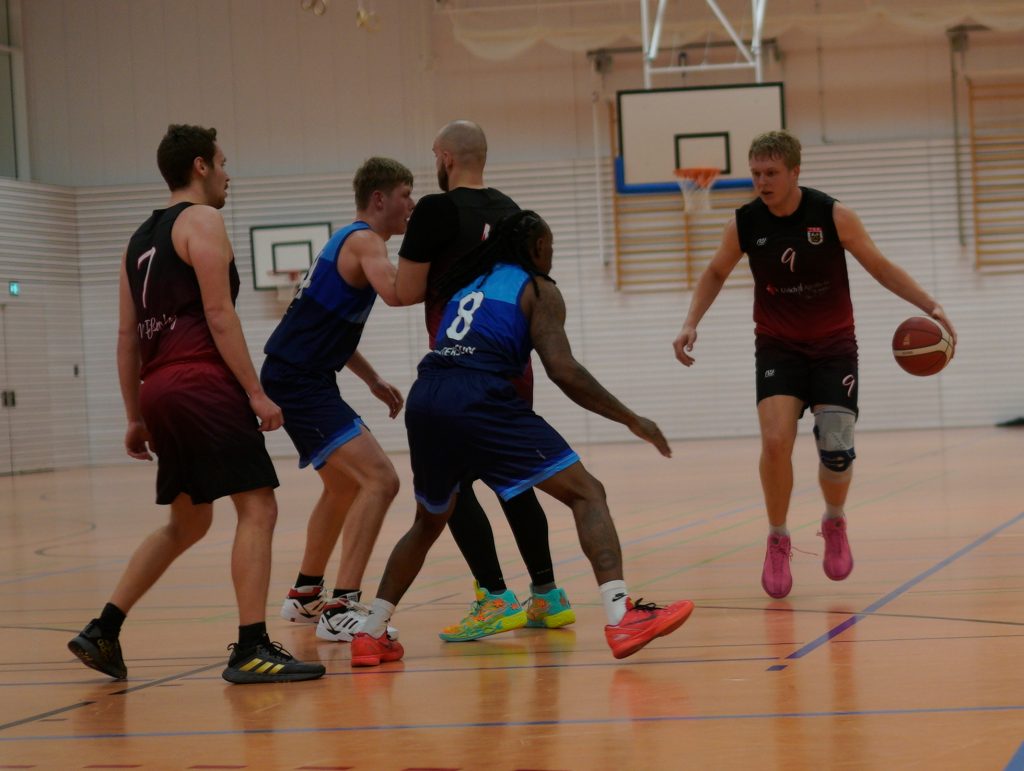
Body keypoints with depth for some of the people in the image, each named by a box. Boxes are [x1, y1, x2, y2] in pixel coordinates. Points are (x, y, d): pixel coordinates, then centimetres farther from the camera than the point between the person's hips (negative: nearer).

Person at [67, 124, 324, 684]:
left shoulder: (141, 238, 22)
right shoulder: (201, 221, -3)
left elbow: (127, 336, 20)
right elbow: (218, 314, -12)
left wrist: (136, 417, 22)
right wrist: (256, 392, -13)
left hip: (161, 388, 9)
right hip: (203, 385, -9)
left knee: (188, 522, 20)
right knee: (257, 509, -8)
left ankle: (102, 632, 17)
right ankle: (251, 649, -14)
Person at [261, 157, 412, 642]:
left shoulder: (351, 241, 19)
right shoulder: (364, 240, -12)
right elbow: (395, 291, -34)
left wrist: (372, 380, 23)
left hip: (302, 378, 11)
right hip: (298, 381, -11)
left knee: (344, 485, 27)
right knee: (379, 480, -20)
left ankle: (305, 596, 39)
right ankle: (340, 610, -23)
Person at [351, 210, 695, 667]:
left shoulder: (468, 282, 29)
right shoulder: (537, 289, 10)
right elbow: (563, 371, -1)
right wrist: (631, 419, 5)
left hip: (425, 398, 6)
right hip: (478, 400, -6)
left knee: (429, 523, 29)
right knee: (586, 493, -2)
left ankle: (371, 635, 27)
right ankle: (621, 619, -20)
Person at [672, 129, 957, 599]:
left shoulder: (833, 216, -15)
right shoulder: (745, 223, -10)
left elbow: (881, 268, -4)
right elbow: (715, 274, 9)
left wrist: (929, 306, -15)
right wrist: (691, 324, -4)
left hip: (833, 346, -1)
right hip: (778, 347, 1)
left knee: (837, 451, -9)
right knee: (775, 440, -20)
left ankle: (834, 524, 24)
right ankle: (777, 542, 0)